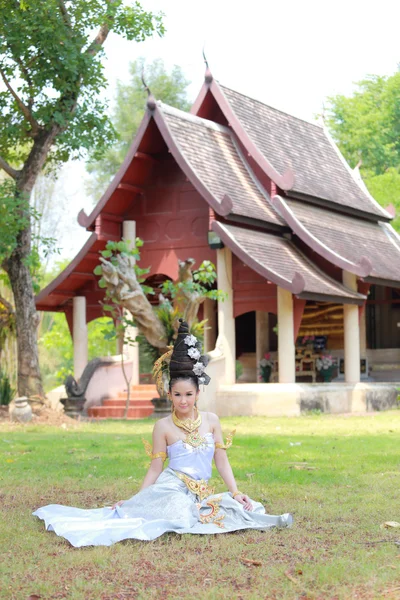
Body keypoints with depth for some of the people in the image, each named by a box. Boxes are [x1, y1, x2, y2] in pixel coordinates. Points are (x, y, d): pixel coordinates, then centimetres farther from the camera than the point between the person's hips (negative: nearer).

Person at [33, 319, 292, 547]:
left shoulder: (211, 420, 9)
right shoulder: (163, 426, 1)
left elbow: (222, 460, 11)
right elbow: (155, 468, 5)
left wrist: (235, 492, 1)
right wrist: (135, 498, 1)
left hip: (200, 493, 5)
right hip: (171, 488, -5)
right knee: (181, 516, -33)